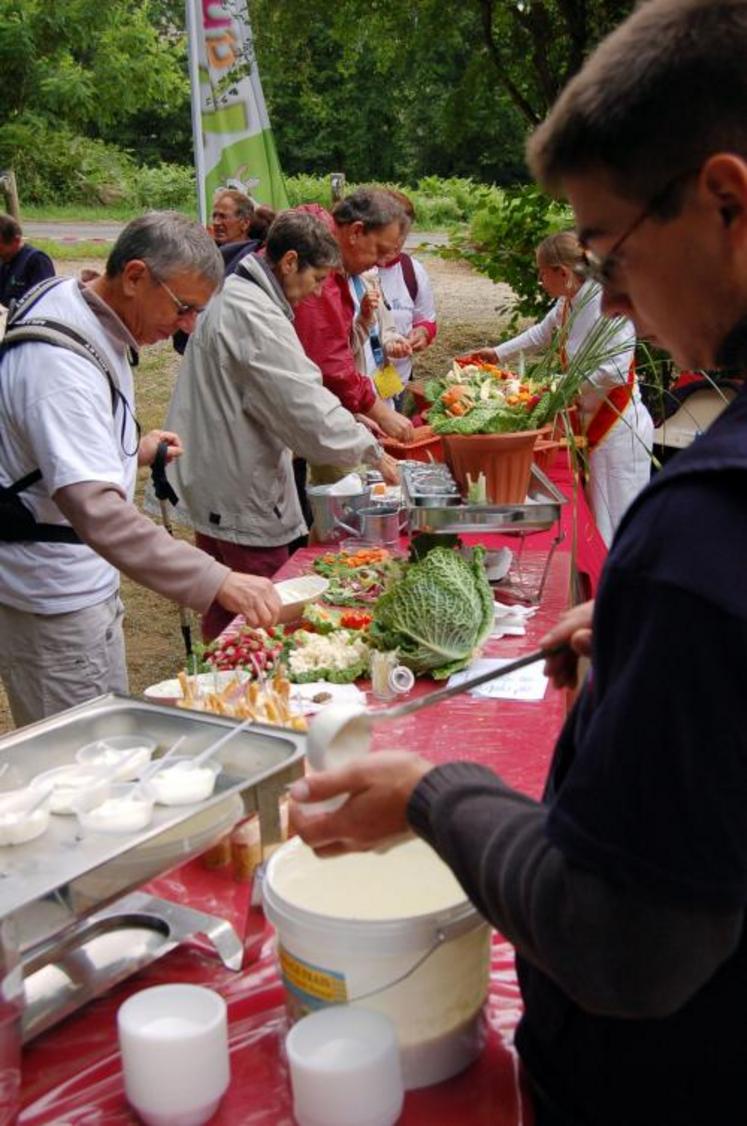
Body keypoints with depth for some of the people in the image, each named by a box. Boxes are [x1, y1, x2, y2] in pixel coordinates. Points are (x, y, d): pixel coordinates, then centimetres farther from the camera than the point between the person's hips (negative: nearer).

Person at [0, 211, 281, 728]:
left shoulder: (78, 306, 3)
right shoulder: (61, 363, -29)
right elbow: (98, 509, -42)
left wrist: (132, 452, 12)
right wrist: (217, 581, -46)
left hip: (84, 578, 10)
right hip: (53, 601, -10)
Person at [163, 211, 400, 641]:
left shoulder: (232, 295, 12)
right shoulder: (255, 318, -23)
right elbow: (307, 410, -24)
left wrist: (346, 418, 13)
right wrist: (371, 450, -11)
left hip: (216, 488, 11)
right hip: (244, 498, -11)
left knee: (226, 613, 21)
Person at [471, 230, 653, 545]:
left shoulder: (605, 303, -20)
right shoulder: (567, 304, 8)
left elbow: (614, 370, -29)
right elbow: (542, 333, 30)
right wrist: (498, 353, 34)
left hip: (619, 428, -9)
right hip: (594, 423, 9)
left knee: (616, 525, -4)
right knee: (597, 518, 16)